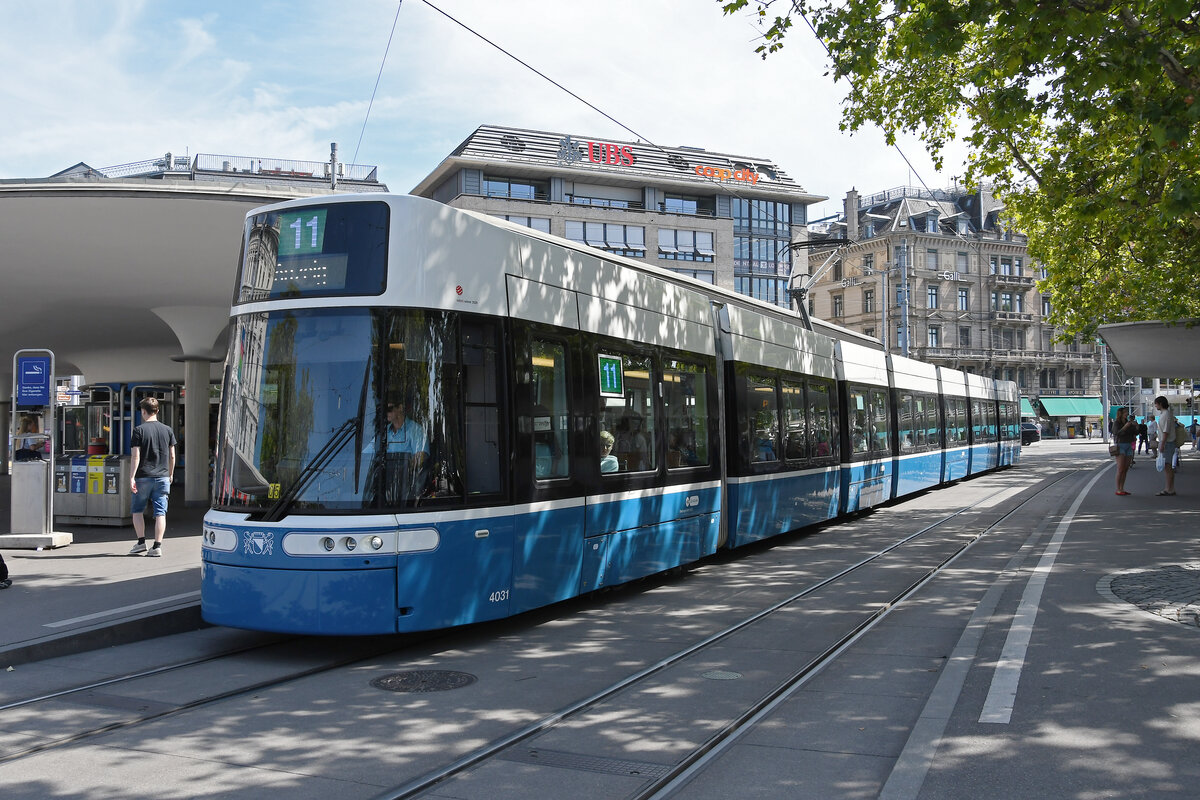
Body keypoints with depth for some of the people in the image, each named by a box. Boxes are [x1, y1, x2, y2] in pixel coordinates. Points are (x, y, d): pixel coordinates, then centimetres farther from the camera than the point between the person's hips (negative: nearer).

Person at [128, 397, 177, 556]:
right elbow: (172, 456, 9)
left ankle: (141, 542, 10)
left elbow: (136, 456, -9)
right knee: (160, 513, 1)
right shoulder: (168, 430, 6)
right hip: (162, 476, 2)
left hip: (143, 477, -2)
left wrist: (131, 478, -9)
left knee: (137, 510, 14)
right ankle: (157, 546, -2)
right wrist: (170, 474, 21)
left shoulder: (139, 430, -4)